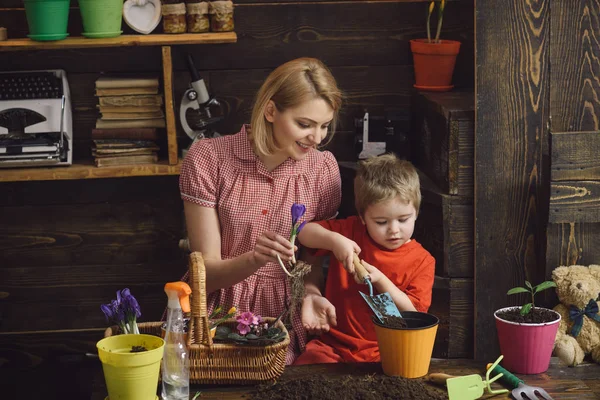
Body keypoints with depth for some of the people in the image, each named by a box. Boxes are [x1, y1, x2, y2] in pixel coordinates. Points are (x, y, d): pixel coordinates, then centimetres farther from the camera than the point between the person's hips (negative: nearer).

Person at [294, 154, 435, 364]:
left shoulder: (422, 261, 2)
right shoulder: (351, 232, 8)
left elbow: (413, 314, -3)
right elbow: (304, 232, 3)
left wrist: (380, 280, -16)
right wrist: (334, 240, -16)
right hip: (334, 345, 1)